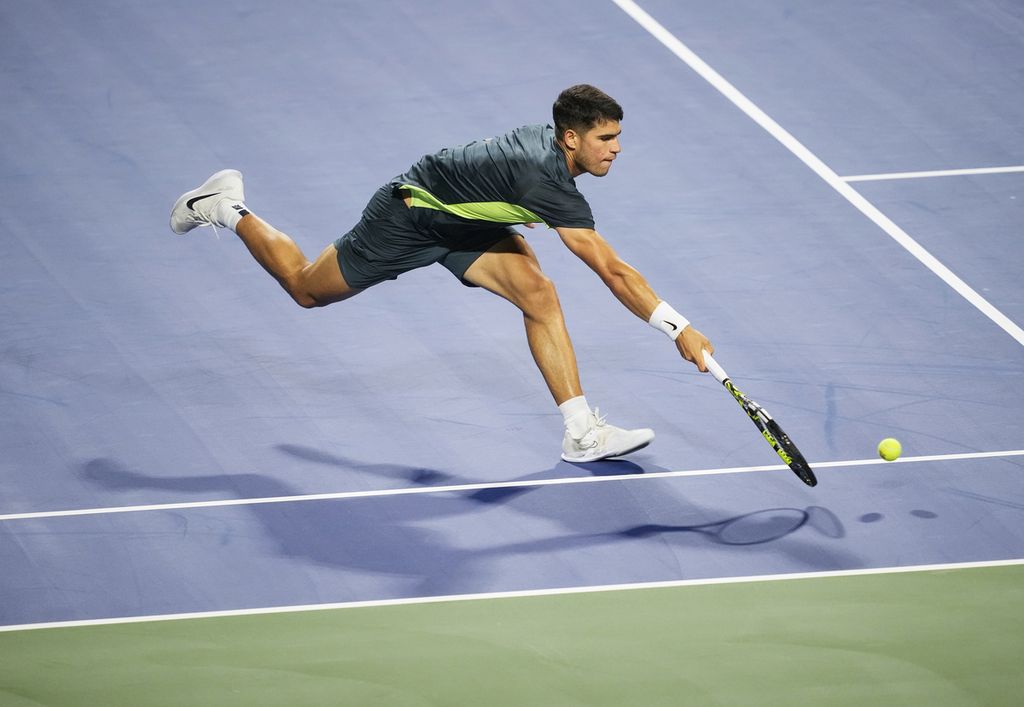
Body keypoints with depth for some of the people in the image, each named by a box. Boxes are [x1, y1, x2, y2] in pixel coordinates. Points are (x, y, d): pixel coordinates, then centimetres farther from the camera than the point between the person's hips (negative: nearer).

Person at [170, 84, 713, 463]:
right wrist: (679, 329, -43)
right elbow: (612, 271, -43)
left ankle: (581, 432, -15)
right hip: (408, 217, -8)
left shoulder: (547, 139, -13)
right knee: (306, 289, 14)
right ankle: (227, 210, 36)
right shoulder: (548, 181, -39)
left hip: (463, 218, 8)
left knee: (537, 292, -14)